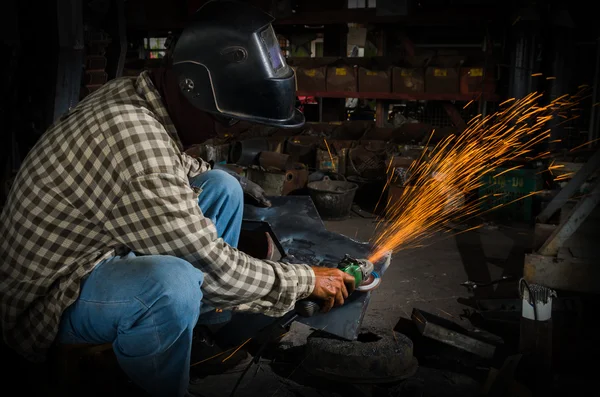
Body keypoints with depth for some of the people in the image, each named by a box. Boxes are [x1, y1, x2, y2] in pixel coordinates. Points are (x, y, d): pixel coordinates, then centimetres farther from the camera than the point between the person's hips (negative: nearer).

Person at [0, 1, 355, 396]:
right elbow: (212, 268, -26)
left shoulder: (133, 93, -6)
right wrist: (306, 280, -13)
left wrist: (222, 174, 11)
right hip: (46, 300, -10)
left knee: (222, 188, 4)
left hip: (105, 253, 10)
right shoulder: (136, 145, -34)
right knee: (171, 284, -39)